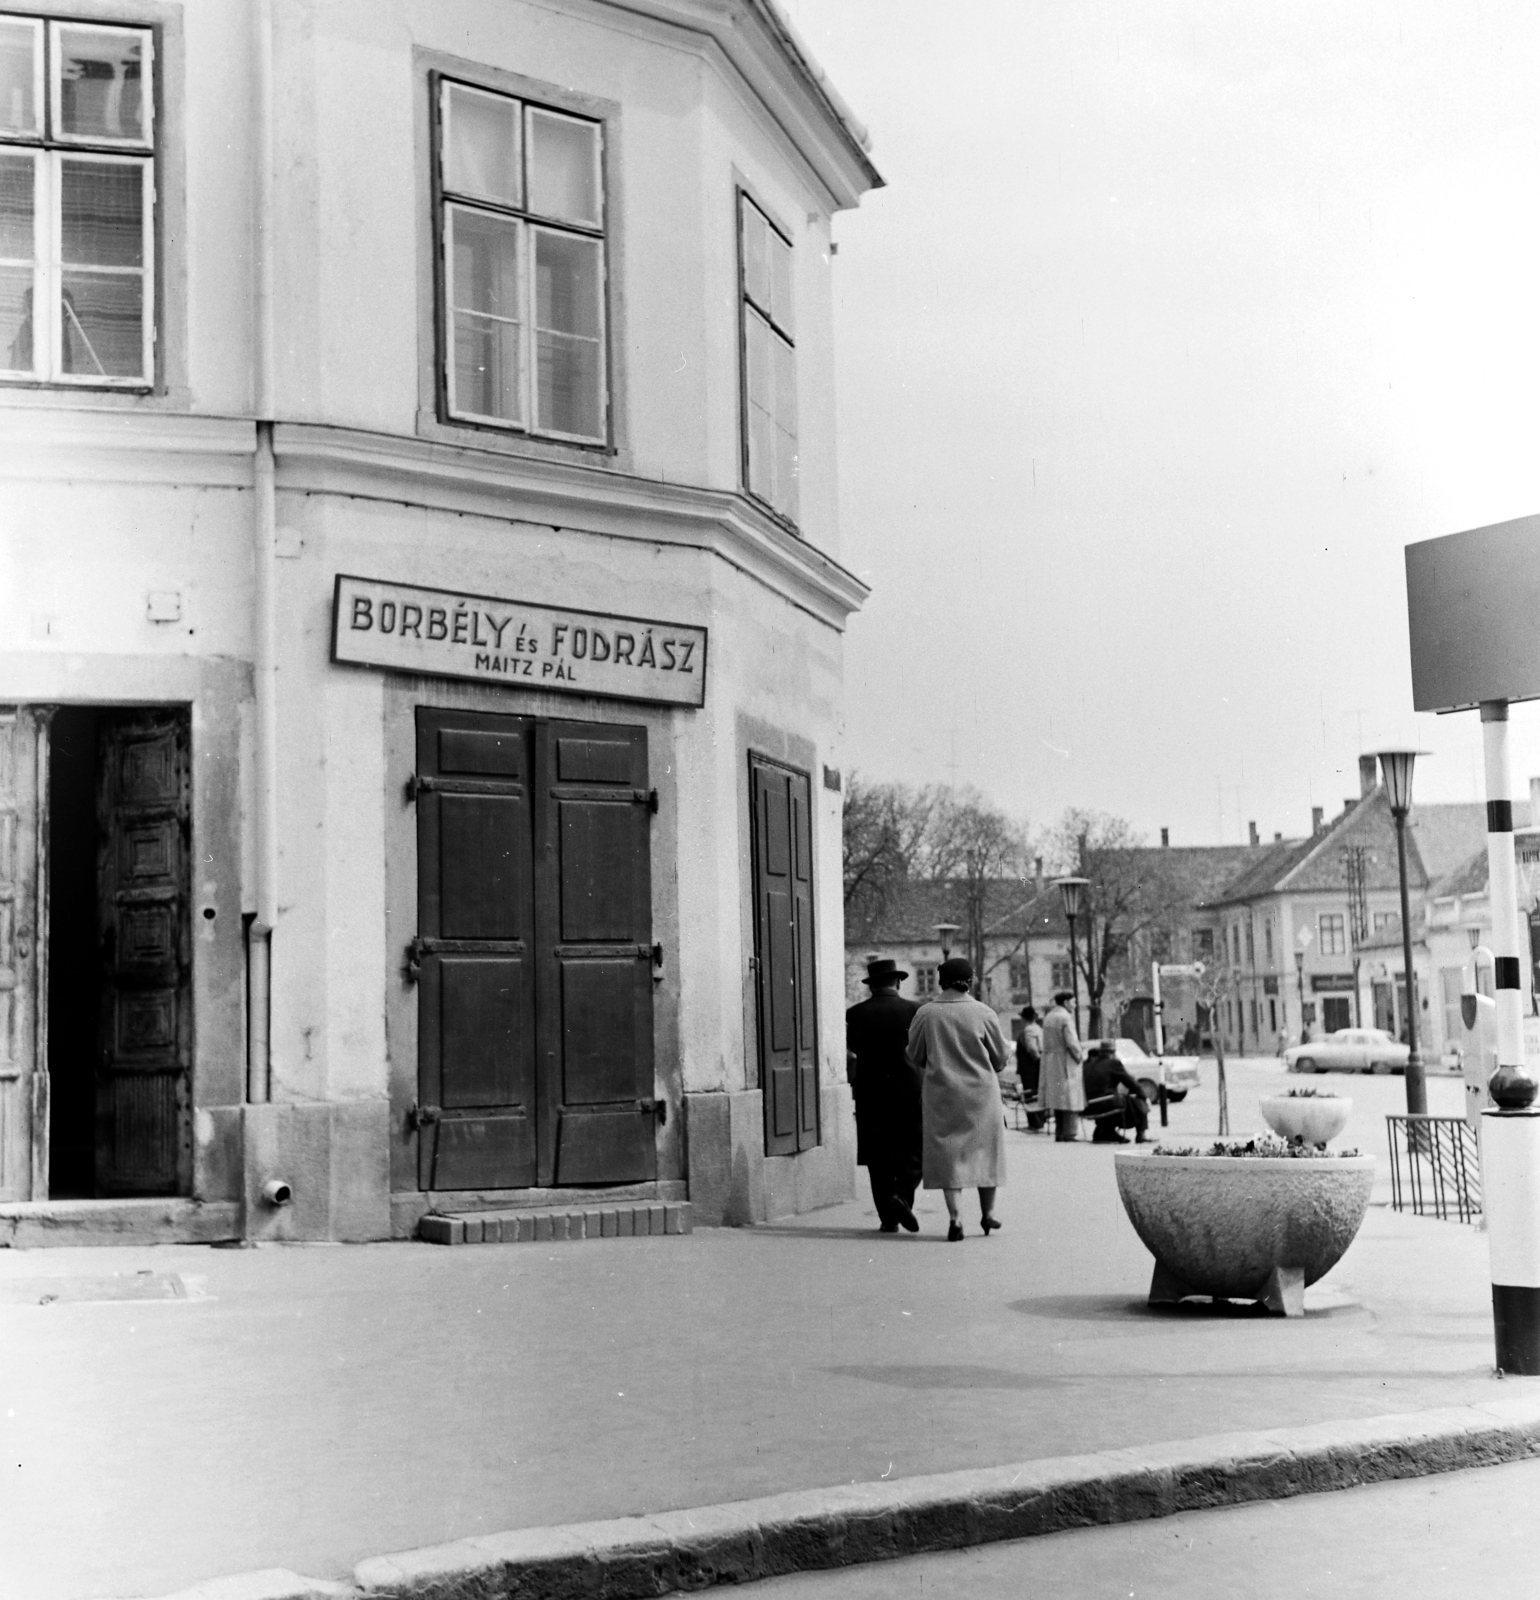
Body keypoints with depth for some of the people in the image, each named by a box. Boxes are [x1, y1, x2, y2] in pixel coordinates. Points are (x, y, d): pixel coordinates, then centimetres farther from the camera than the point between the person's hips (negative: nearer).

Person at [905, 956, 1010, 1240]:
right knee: (985, 1149, 15)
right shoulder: (983, 1013, -9)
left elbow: (915, 1057, 4)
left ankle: (954, 1217, -5)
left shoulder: (925, 1014, -6)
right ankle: (987, 1213, 23)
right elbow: (1002, 1056, 0)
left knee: (947, 1153, 4)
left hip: (941, 1093, 0)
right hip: (981, 1090, 0)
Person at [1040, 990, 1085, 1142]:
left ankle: (1059, 1135, 14)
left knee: (1058, 1100, 12)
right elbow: (1071, 1042, -20)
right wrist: (1080, 1056, -4)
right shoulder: (1066, 1018, -14)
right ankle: (1069, 1135, -10)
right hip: (1066, 1063, -8)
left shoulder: (1048, 1018, 12)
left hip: (1051, 1065, 8)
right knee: (1070, 1100, -6)